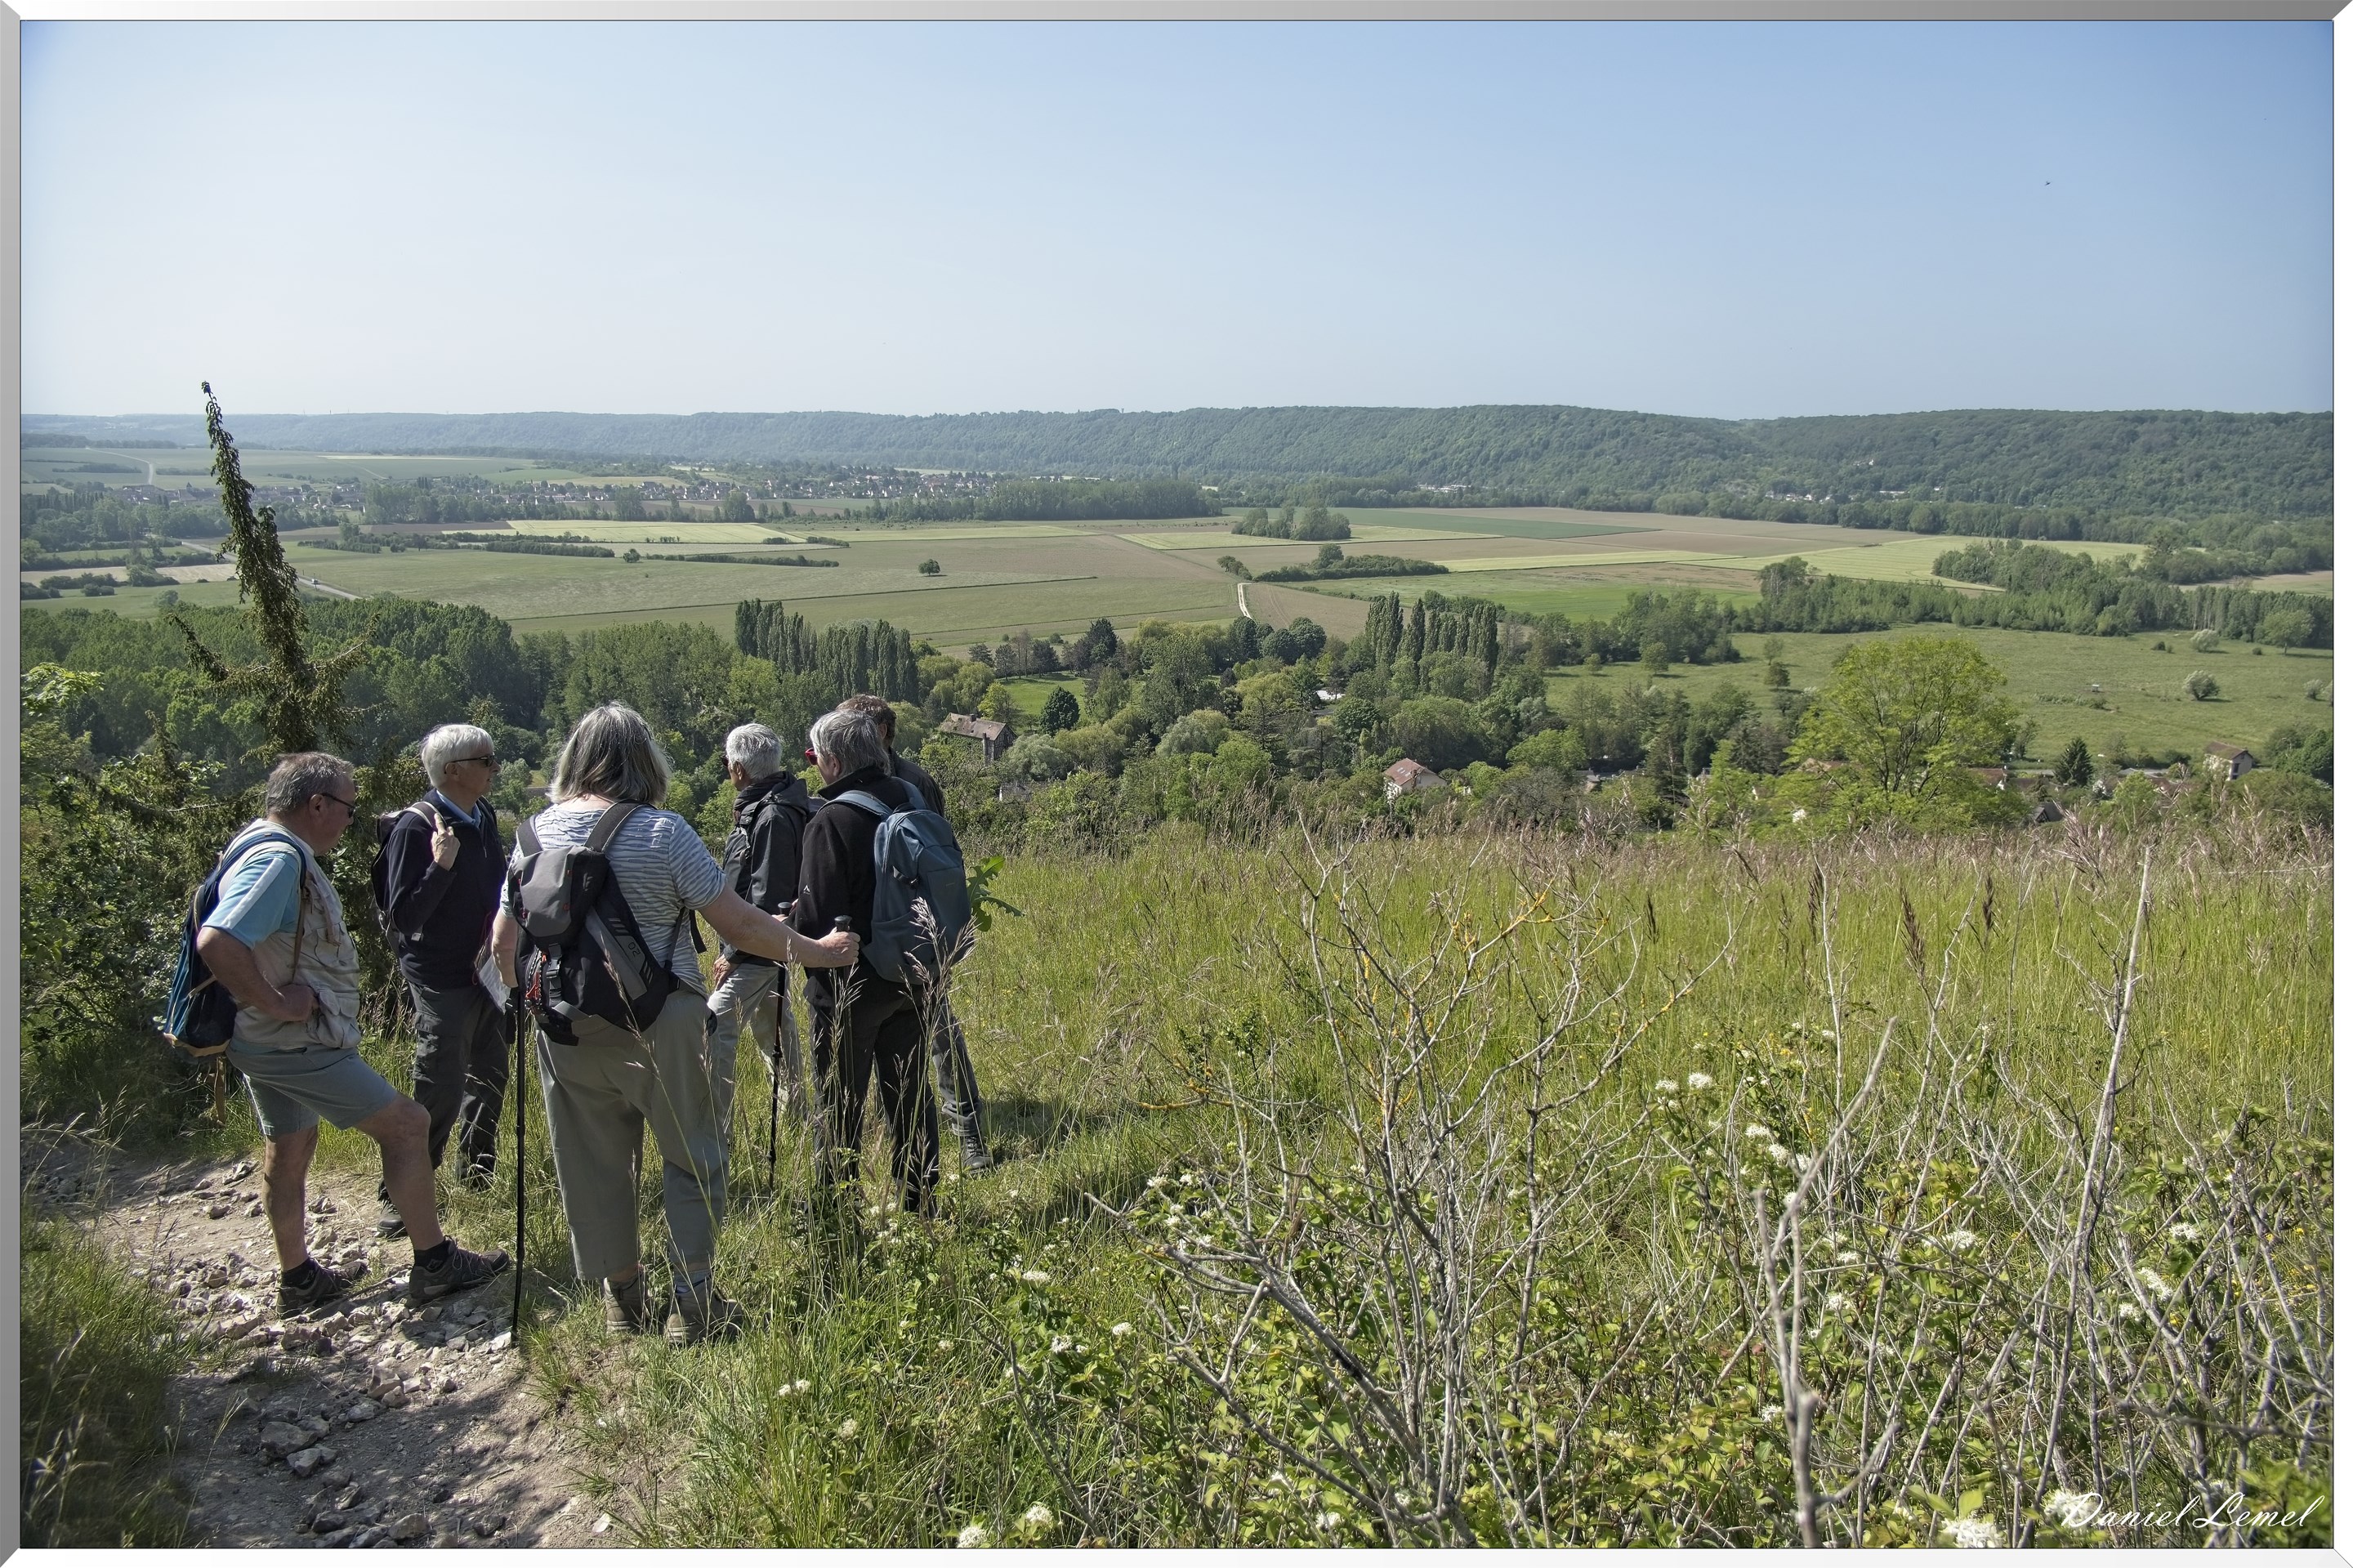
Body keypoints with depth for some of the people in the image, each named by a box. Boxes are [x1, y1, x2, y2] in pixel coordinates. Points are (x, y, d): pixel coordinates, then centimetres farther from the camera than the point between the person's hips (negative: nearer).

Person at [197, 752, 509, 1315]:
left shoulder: (274, 850, 9)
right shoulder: (278, 860, -25)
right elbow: (216, 942, -38)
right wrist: (277, 1004, -28)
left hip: (267, 1041, 11)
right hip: (297, 1042, -11)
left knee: (289, 1146, 20)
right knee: (407, 1124, -3)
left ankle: (298, 1278, 34)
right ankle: (434, 1263, 5)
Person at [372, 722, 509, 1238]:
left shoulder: (483, 817, 3)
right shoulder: (415, 828, -19)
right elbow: (403, 915, -23)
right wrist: (440, 866, -33)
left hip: (488, 971, 8)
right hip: (444, 981, -7)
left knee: (490, 1078, 18)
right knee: (438, 1094, -4)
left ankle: (477, 1168, 34)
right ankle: (399, 1194, 8)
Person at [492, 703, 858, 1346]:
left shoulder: (538, 833, 1)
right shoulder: (662, 832, -13)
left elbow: (504, 942, 6)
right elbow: (738, 925, -12)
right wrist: (816, 952, -1)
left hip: (568, 1028, 5)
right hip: (658, 1027, -4)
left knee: (593, 1164, 15)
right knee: (692, 1158, 11)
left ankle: (620, 1296, 28)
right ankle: (691, 1302, 15)